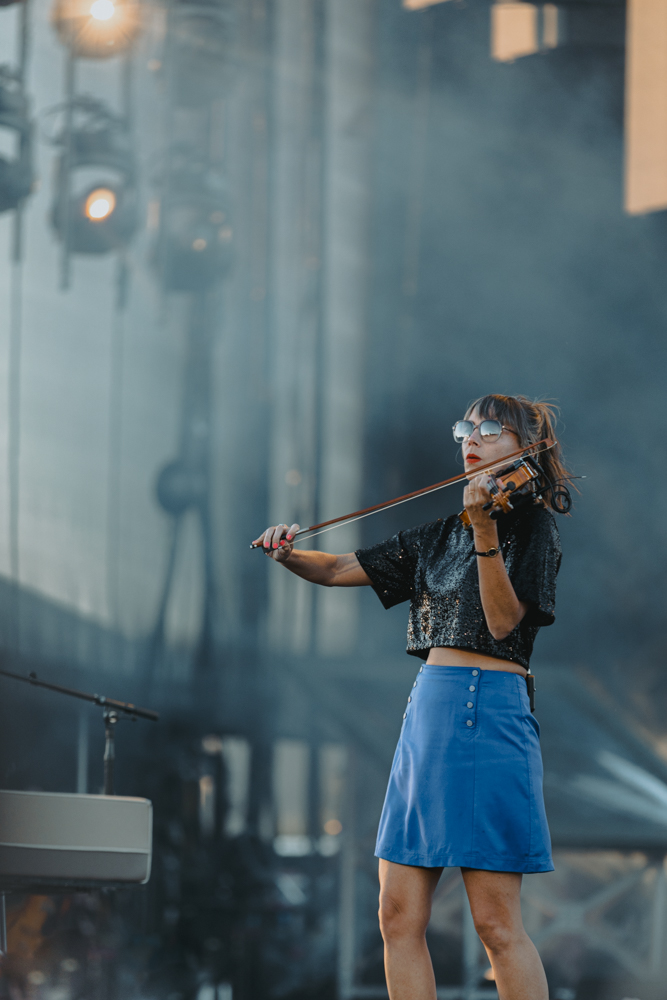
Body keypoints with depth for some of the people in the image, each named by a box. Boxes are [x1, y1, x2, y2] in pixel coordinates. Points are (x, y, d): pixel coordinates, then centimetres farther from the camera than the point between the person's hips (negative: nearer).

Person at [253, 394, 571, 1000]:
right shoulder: (441, 532, 18)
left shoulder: (532, 525, 1)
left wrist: (484, 530, -25)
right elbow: (338, 570, 17)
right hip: (427, 708, 7)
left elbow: (504, 620, -13)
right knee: (400, 916, 2)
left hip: (488, 711, -7)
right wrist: (287, 554, -3)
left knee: (497, 923, -8)